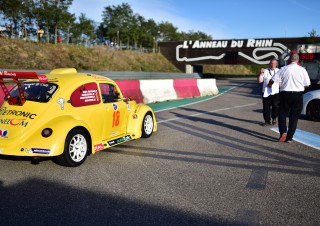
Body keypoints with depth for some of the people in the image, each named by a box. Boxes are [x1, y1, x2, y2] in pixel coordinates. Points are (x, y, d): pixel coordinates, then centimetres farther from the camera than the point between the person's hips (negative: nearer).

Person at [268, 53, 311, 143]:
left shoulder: (284, 69, -3)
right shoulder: (302, 70, -2)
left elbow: (272, 80, -1)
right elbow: (307, 85, 2)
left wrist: (269, 85, 22)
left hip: (285, 94, -1)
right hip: (298, 95, 1)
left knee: (282, 114, 12)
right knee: (294, 117, 8)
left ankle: (283, 131, -10)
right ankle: (289, 137, 8)